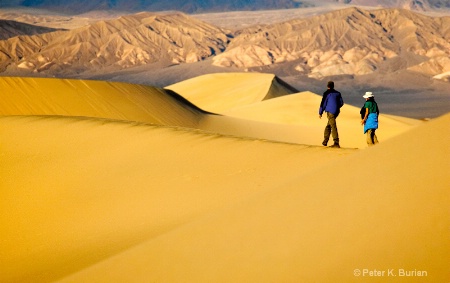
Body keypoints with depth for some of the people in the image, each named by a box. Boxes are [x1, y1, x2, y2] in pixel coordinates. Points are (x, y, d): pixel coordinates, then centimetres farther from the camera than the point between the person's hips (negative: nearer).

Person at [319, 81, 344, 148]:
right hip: (336, 111, 7)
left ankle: (336, 143, -21)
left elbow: (323, 103, -4)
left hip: (330, 111, -7)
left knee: (333, 126, -13)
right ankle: (325, 141, 19)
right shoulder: (338, 93, 13)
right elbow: (341, 103, 16)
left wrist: (320, 112, 3)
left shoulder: (327, 93, -4)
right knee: (328, 126, 18)